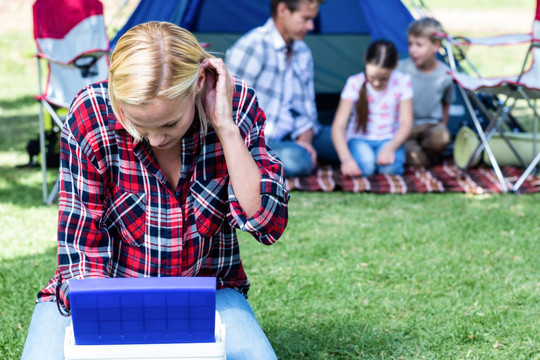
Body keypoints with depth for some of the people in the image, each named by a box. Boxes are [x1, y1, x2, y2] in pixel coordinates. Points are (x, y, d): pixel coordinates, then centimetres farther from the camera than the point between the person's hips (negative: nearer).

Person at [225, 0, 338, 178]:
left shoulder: (302, 52, 11)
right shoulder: (252, 46, -16)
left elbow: (306, 106, 11)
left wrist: (304, 140, -9)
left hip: (293, 136, 8)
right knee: (296, 161, -38)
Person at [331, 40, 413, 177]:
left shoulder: (402, 81, -6)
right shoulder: (355, 83, -11)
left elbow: (406, 122, -8)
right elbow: (338, 126, -18)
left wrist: (391, 147, -28)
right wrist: (346, 159, -34)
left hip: (389, 139, 1)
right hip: (360, 138, 0)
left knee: (391, 167, -32)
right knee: (365, 166, -32)